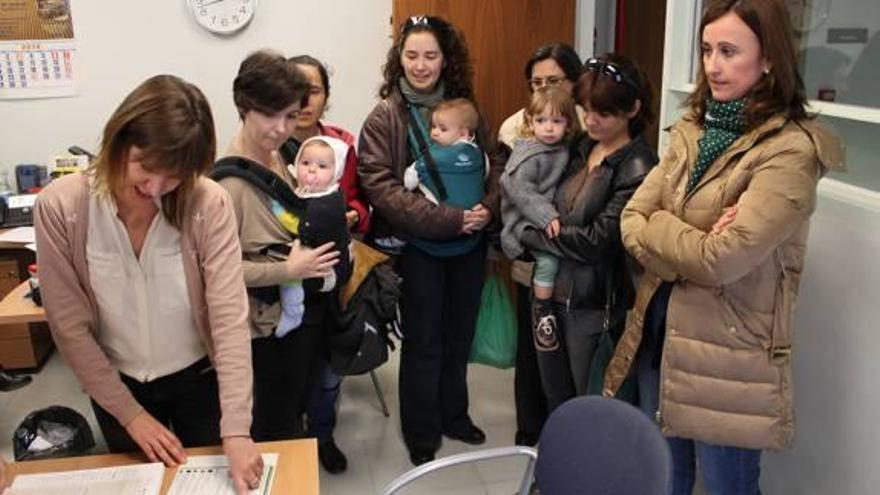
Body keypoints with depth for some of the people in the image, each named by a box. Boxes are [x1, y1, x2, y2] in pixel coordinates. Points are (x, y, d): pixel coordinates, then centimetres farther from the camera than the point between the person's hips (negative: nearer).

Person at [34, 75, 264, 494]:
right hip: (117, 384, 1)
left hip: (198, 378, -1)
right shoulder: (59, 207, -20)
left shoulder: (209, 205, -23)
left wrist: (236, 430, -32)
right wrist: (129, 413, -12)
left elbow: (229, 316, -26)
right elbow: (69, 326, -14)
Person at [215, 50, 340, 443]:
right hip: (274, 320, -8)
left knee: (299, 402, 24)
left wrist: (333, 239, 6)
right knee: (277, 421, 8)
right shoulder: (230, 181, -23)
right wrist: (288, 270, -25)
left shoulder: (278, 156, 3)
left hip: (307, 305, 9)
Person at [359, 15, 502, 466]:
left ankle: (454, 415, 38)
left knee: (460, 335, 17)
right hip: (418, 246, -4)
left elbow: (492, 166, 8)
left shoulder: (465, 108, 4)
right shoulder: (385, 117, -9)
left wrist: (487, 209, -13)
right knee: (423, 341, 8)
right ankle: (421, 435, 27)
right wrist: (448, 219, -23)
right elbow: (381, 186, -17)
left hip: (468, 244, 4)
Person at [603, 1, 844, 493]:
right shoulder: (691, 131, 6)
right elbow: (631, 222, 0)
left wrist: (657, 225, -9)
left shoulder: (791, 150, -17)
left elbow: (721, 259, -25)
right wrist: (690, 245, -18)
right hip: (659, 330, 7)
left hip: (726, 353, -6)